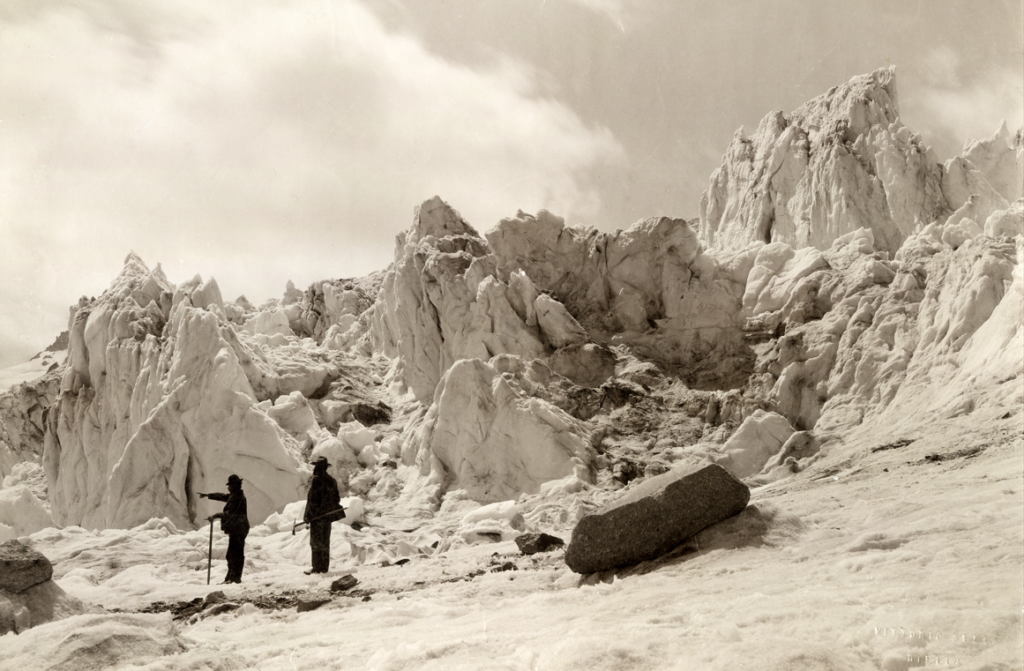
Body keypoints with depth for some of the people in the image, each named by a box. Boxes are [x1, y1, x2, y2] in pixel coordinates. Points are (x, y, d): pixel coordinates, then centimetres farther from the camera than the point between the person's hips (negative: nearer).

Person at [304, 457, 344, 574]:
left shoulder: (316, 480, -14)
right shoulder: (332, 481, 10)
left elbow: (312, 499, -16)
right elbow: (336, 498, 14)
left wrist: (307, 515, -12)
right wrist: (336, 511, 23)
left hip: (317, 515, -7)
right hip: (328, 515, 7)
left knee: (316, 541, -2)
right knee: (325, 541, 13)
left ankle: (317, 567, -3)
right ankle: (325, 567, 17)